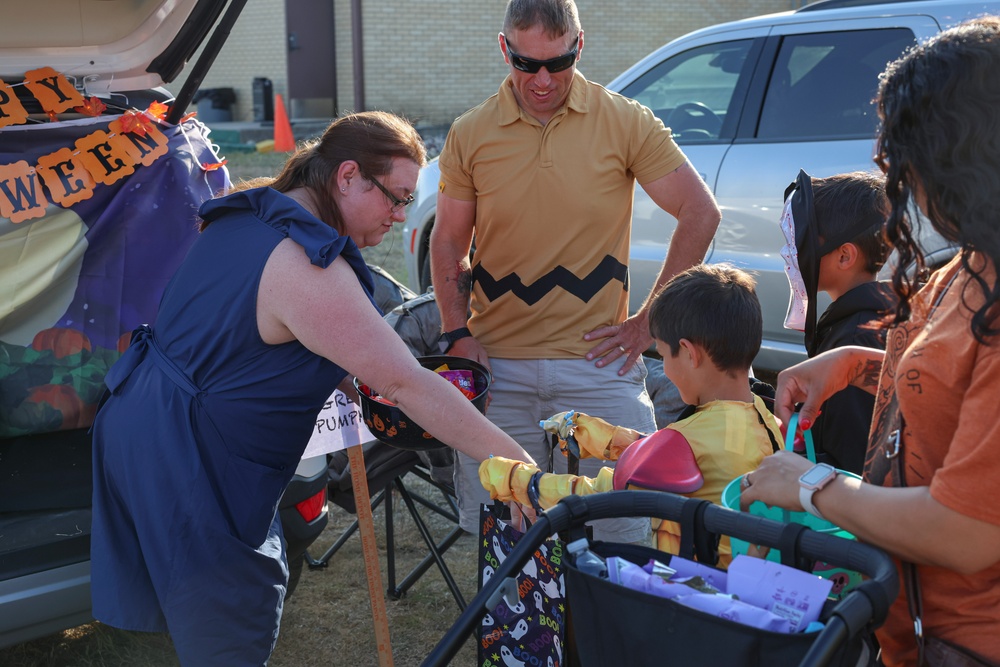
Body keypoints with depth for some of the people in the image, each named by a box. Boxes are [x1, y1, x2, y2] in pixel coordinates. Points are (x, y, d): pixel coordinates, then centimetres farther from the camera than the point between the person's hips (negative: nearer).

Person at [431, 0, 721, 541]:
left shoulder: (625, 122, -2)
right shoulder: (469, 135, 4)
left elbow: (700, 213, 1)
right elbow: (448, 242, 11)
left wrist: (649, 322, -2)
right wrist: (458, 334, -2)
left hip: (597, 360, -1)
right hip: (498, 365, 2)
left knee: (616, 529, 3)